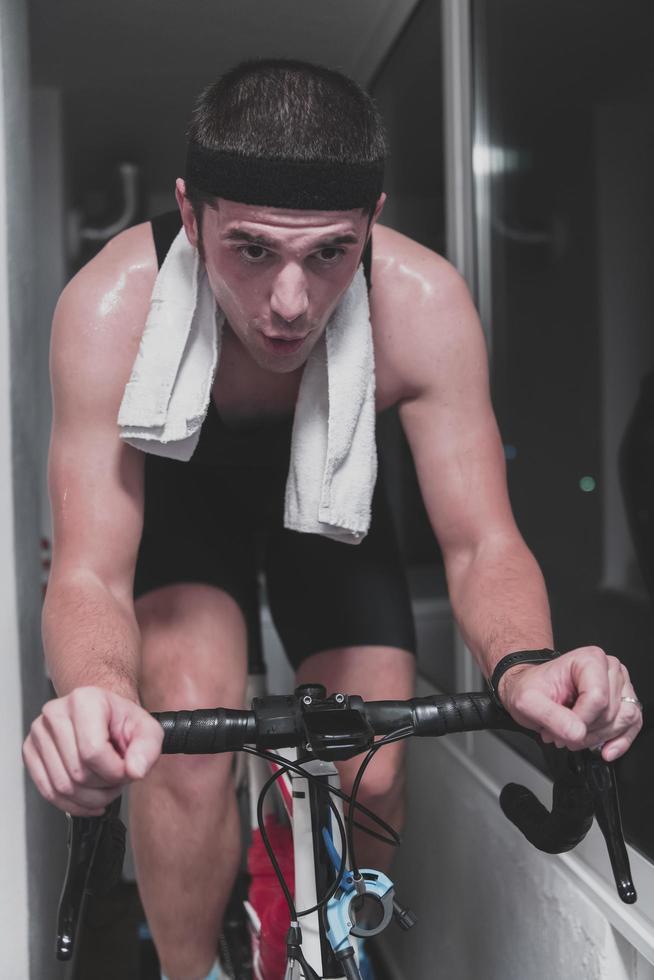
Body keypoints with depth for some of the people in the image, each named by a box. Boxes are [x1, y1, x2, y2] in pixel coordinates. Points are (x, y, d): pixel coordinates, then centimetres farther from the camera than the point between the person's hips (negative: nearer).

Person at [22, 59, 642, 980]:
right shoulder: (113, 305, -35)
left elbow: (483, 544, -28)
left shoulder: (422, 301, -32)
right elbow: (90, 575, -36)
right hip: (179, 484, -1)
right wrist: (100, 695, -59)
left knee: (372, 778, -7)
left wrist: (525, 665, -51)